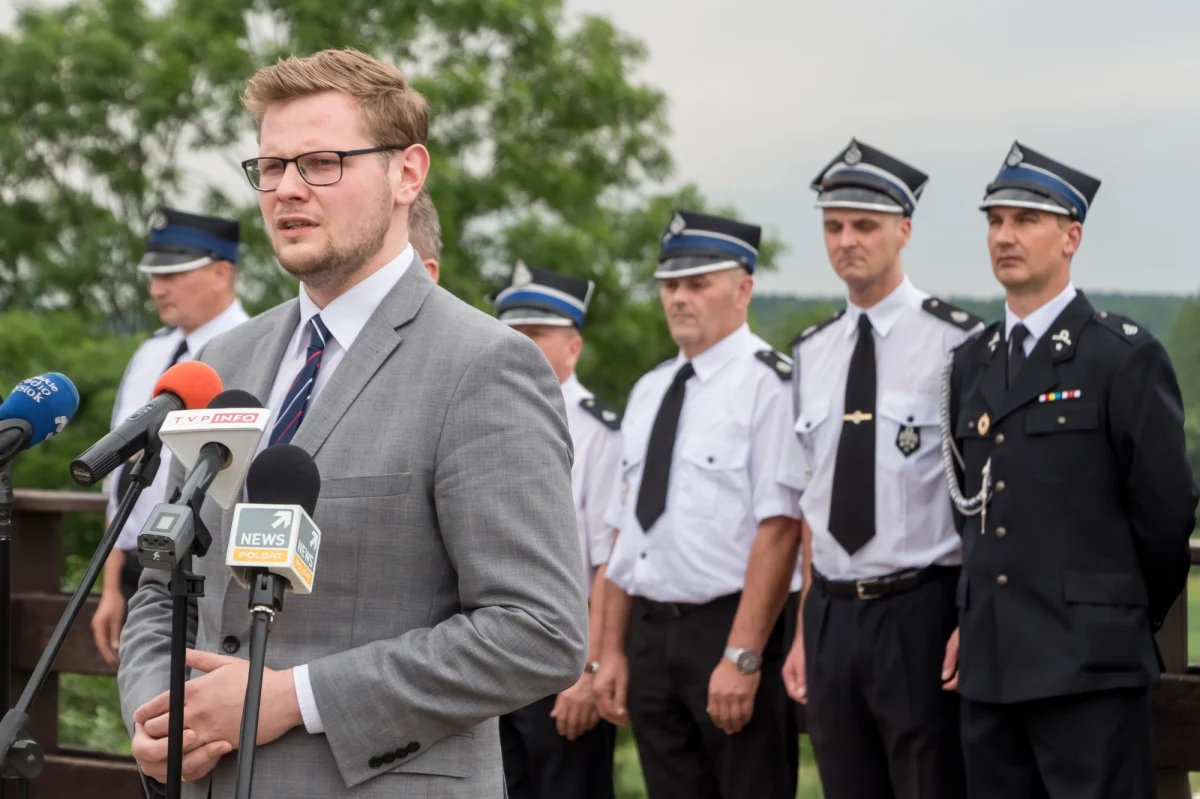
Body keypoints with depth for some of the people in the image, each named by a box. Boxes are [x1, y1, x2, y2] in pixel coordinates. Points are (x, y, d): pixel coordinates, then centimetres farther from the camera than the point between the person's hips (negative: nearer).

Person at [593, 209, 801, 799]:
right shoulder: (648, 392, 15)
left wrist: (742, 657, -21)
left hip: (731, 629, -7)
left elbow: (777, 530, -16)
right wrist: (612, 650, 13)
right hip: (650, 634, 7)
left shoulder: (767, 383, -9)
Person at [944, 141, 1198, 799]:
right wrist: (974, 621, 13)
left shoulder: (1126, 356, -5)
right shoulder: (970, 365, 14)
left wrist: (1128, 618, 5)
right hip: (989, 668, 6)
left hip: (1090, 670, -6)